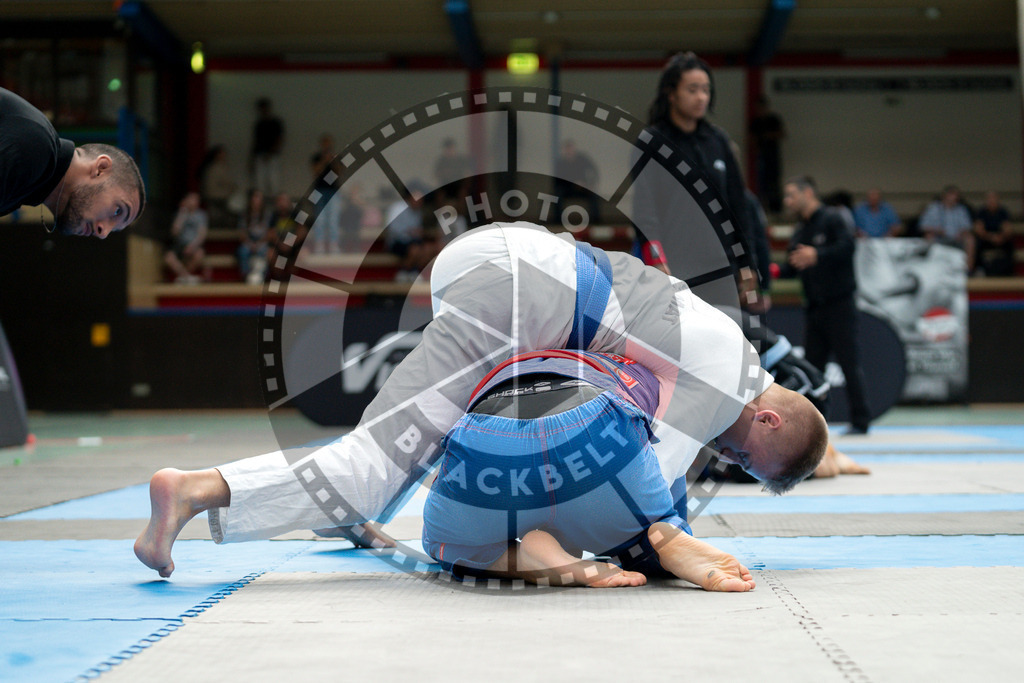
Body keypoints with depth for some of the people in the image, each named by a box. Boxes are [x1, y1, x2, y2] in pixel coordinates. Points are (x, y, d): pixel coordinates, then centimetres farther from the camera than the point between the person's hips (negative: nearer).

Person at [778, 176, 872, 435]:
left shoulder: (831, 220, -7)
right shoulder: (800, 231, 17)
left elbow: (847, 246, -21)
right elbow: (794, 265, 19)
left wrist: (817, 255, -33)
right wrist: (777, 271, -1)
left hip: (838, 304, -8)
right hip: (814, 307, 8)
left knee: (849, 362, -6)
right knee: (811, 363, 7)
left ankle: (860, 421, -2)